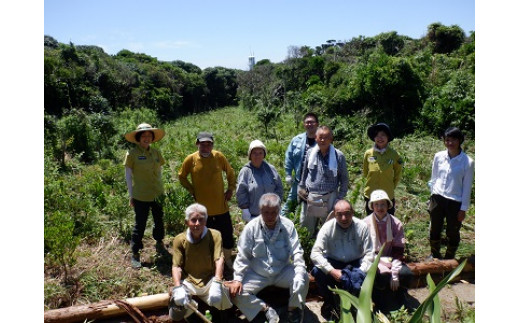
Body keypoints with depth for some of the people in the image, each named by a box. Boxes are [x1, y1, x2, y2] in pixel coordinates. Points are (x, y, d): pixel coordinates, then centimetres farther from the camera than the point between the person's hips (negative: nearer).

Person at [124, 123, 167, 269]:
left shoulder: (156, 152, 2)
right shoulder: (132, 153, -9)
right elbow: (128, 175, -4)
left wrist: (161, 188, 11)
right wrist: (131, 195, -4)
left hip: (157, 194, 4)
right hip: (141, 196, -4)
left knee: (159, 220, 18)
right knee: (140, 224, 3)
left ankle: (159, 244, 40)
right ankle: (135, 254, 18)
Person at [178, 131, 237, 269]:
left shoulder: (219, 157, -6)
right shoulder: (191, 159, -7)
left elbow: (230, 172, 9)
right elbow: (181, 177, 7)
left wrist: (231, 189, 2)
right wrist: (192, 191, -1)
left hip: (221, 206, 1)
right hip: (202, 207, 0)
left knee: (227, 234, 11)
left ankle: (228, 260, 33)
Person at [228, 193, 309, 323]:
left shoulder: (288, 226, -10)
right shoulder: (251, 227, -12)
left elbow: (296, 252, -10)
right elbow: (242, 256, -7)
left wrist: (300, 271, -28)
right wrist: (237, 279, -15)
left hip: (283, 273, 0)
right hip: (257, 274, 0)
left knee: (303, 277, -25)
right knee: (235, 292, -19)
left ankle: (294, 309, 3)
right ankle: (266, 309, -1)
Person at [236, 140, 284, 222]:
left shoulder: (271, 169, 2)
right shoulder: (245, 172, -6)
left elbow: (279, 188, 8)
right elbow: (241, 194, -6)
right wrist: (246, 212, -9)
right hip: (253, 215, -2)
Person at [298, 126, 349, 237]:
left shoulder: (339, 156, -7)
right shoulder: (310, 153, 0)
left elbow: (344, 179, 0)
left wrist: (340, 198, -4)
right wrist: (301, 188, 9)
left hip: (329, 200, -2)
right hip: (310, 198, 3)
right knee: (306, 231, 15)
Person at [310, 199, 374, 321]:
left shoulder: (362, 226, -13)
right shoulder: (327, 227, -16)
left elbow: (369, 254, -10)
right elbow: (315, 253, -22)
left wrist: (361, 272, -25)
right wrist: (332, 271, -33)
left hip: (355, 264, 1)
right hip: (333, 262, -1)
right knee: (318, 271, -30)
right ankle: (329, 302, 0)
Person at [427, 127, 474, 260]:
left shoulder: (468, 162, -11)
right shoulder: (439, 156, -2)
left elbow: (467, 187, -6)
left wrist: (463, 209, -5)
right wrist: (434, 195, 7)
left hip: (455, 203, -3)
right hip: (437, 199, 3)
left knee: (452, 233, 11)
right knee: (434, 230, 15)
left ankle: (449, 259, 32)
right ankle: (434, 255, 38)